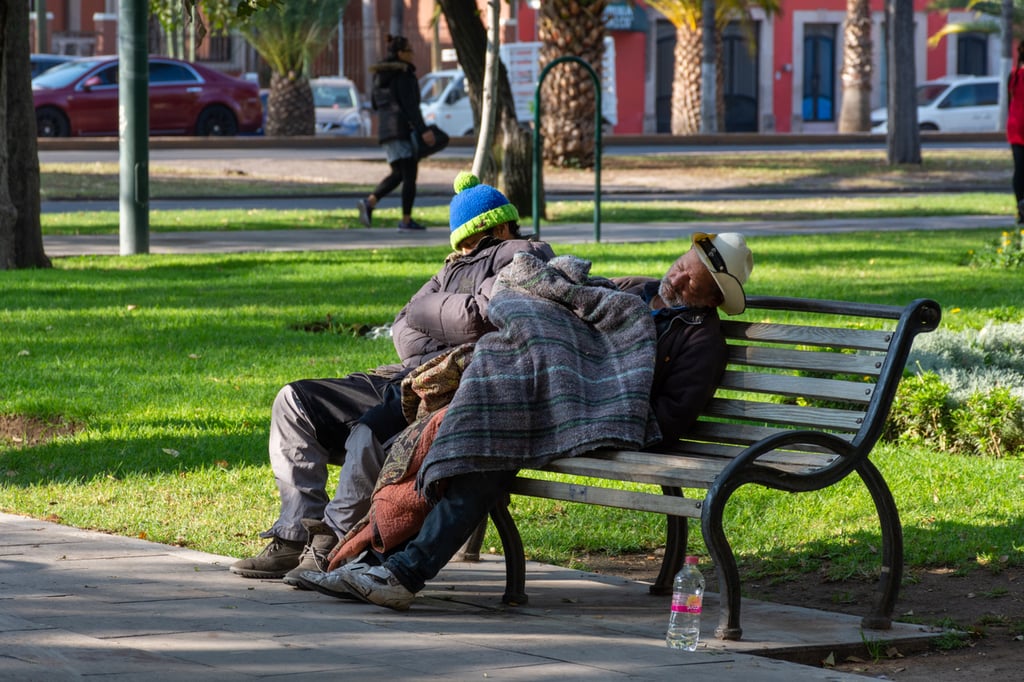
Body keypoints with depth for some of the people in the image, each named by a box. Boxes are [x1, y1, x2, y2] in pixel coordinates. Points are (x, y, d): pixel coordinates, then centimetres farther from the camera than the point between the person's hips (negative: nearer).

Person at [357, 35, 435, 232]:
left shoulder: (381, 74, 15)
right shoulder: (403, 74, -11)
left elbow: (374, 102, 21)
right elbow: (410, 104, -18)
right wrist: (423, 130, -21)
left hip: (385, 127, 8)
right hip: (404, 127, -8)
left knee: (397, 174, 13)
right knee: (410, 174, -1)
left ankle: (369, 202, -7)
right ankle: (406, 220, -1)